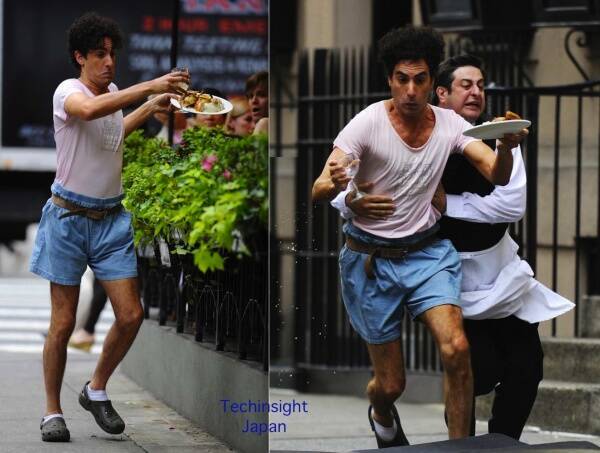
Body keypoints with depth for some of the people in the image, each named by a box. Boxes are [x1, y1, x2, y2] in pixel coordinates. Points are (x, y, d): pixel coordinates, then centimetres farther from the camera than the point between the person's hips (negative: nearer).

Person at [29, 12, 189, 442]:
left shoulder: (115, 93, 8)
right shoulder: (67, 91, -14)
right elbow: (88, 110, -41)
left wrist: (151, 108, 23)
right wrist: (149, 87, -43)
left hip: (111, 218, 6)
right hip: (69, 217, -6)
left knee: (131, 316, -2)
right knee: (64, 322, 0)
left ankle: (97, 391, 20)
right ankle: (52, 410, 14)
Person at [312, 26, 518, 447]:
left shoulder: (449, 123, -3)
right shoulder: (369, 123, -15)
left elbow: (499, 176, -11)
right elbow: (319, 192, -21)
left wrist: (506, 144, -34)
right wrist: (333, 183, -46)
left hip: (427, 251, 2)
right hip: (370, 259, -2)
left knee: (456, 348, -24)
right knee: (391, 384, 4)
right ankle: (383, 415, 43)